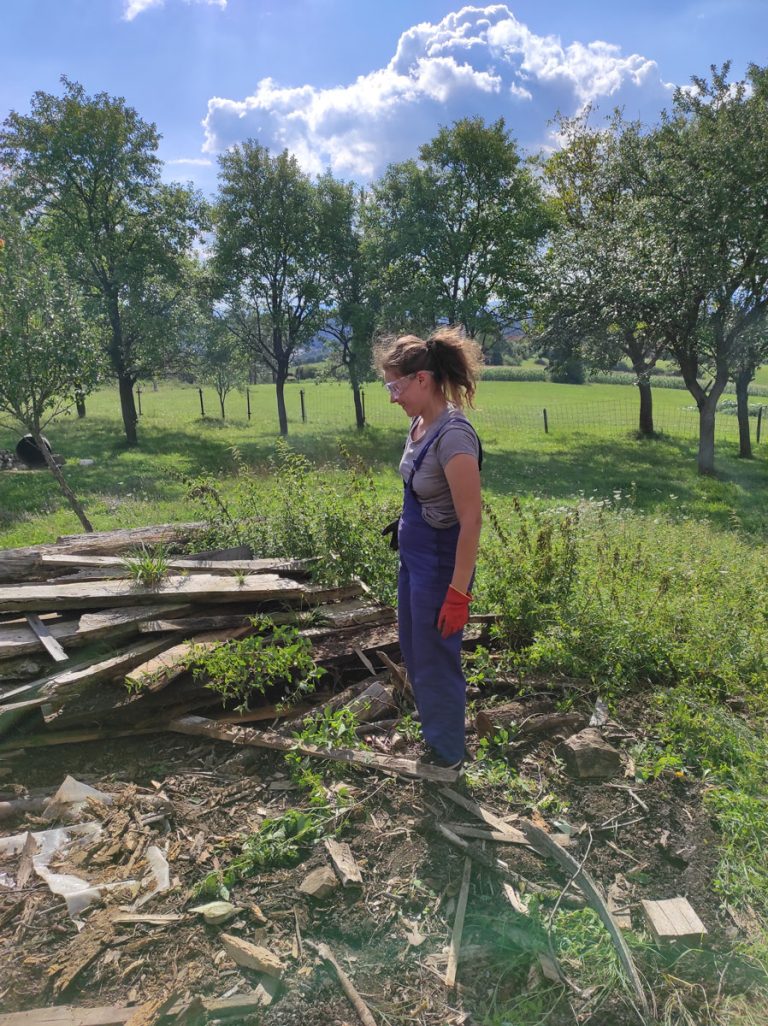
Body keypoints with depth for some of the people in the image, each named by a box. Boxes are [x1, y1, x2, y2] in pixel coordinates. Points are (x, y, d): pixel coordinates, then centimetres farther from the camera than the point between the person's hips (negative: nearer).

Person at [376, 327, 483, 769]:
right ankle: (430, 733, 49)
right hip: (413, 557, 9)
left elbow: (471, 521, -24)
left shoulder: (453, 436, -26)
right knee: (414, 651, 25)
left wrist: (457, 594, -21)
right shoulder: (422, 423, 1)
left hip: (439, 565, -9)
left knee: (436, 660, 9)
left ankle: (447, 758, 33)